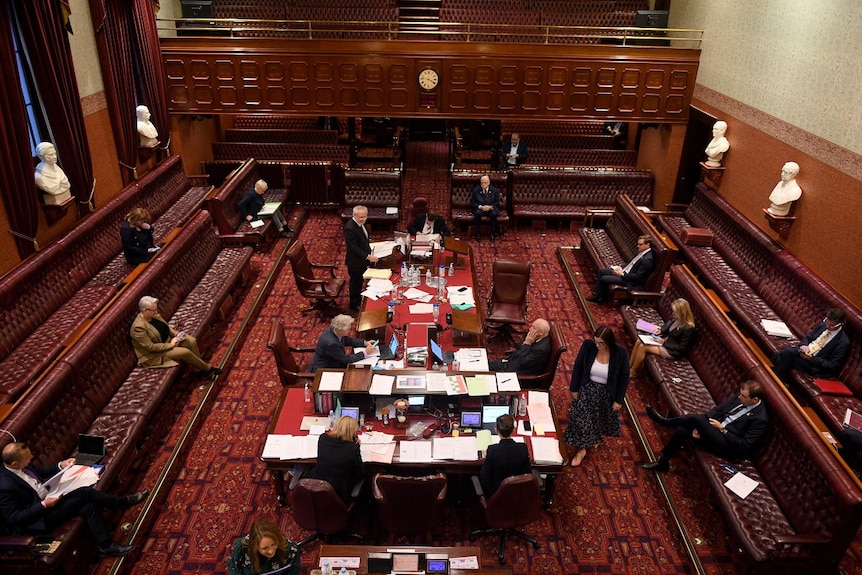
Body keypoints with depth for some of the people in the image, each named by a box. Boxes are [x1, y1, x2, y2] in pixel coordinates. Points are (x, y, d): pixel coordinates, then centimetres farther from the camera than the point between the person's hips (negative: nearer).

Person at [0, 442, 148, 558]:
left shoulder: (21, 466, -5)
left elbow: (40, 472, 15)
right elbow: (14, 519, -23)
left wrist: (60, 465, 0)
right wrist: (44, 505, -26)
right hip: (37, 517, -9)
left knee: (88, 505, -11)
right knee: (85, 493, -20)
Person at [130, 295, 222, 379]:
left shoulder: (154, 315, -2)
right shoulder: (138, 327, -27)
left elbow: (167, 327, 12)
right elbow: (150, 347, -26)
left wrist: (177, 334, -7)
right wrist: (170, 344, -20)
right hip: (155, 355, -8)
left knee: (192, 341, -10)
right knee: (185, 352, -23)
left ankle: (199, 369, -3)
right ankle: (208, 368, -3)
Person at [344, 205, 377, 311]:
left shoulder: (360, 223, -1)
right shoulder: (350, 228, -30)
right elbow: (353, 247, -32)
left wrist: (370, 253, 7)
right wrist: (368, 256, -36)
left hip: (362, 259, 8)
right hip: (355, 262, -8)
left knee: (360, 281, 25)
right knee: (355, 283, 12)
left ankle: (359, 299, 46)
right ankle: (354, 305, 31)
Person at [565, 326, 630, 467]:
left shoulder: (621, 353, -26)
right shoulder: (588, 345, -23)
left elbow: (624, 378, -13)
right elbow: (577, 367, -8)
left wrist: (619, 400, -8)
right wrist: (574, 388, -3)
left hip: (607, 393, 0)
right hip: (588, 388, 0)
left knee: (603, 419, 23)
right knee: (581, 418, 3)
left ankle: (598, 436, 57)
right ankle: (581, 449, 24)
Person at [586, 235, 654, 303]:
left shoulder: (647, 260, -26)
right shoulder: (641, 252, 3)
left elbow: (638, 276, -24)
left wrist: (622, 274, -20)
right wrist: (621, 268, 1)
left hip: (630, 281, -10)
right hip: (624, 271, 10)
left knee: (603, 278, -15)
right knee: (600, 272, 6)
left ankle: (599, 297, 8)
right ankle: (596, 293, 12)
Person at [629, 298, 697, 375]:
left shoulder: (689, 328, -27)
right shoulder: (677, 319, -4)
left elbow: (682, 348, -22)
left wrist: (664, 342, -20)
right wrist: (660, 330, -3)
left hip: (672, 351, -9)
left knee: (642, 347, -18)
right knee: (639, 341, -6)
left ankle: (632, 373, -3)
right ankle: (629, 366, 1)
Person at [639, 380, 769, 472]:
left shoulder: (760, 420, -18)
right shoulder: (741, 397, 3)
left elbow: (745, 446, -18)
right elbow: (718, 409, 6)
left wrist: (722, 429, -16)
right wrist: (700, 426, -8)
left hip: (728, 445, -8)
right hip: (717, 428, 8)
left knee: (698, 418, -28)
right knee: (682, 429, -16)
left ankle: (666, 421, -5)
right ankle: (662, 462, -5)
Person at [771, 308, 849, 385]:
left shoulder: (843, 342, -13)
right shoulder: (823, 325, 5)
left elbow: (833, 366, -14)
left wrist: (811, 358, -21)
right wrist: (804, 345, -8)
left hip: (814, 362, -6)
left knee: (786, 354, -27)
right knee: (778, 355, -22)